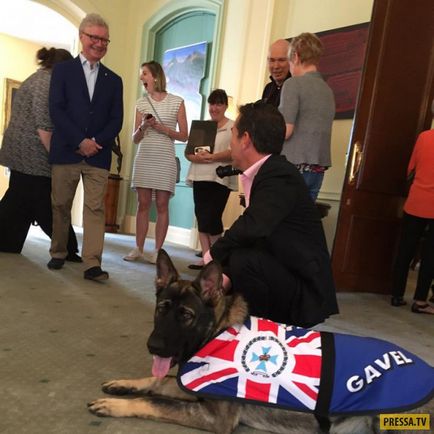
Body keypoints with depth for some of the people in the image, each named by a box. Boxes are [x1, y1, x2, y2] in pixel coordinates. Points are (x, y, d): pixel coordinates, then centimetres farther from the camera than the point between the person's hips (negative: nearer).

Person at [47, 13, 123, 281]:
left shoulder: (113, 80, 15)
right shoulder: (63, 70, 9)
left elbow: (116, 119, 7)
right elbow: (56, 110, -2)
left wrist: (97, 142, -9)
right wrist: (80, 141, -13)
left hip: (98, 155, 1)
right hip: (66, 151, -1)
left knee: (95, 208, -5)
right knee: (61, 205, 7)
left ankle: (93, 263, -6)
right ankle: (58, 253, 24)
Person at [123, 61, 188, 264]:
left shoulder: (176, 102, 3)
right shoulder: (141, 103, 11)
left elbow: (184, 135, 2)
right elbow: (135, 139, 11)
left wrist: (162, 128, -10)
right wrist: (143, 126, -8)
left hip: (165, 159, -2)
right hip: (144, 158, 3)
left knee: (162, 205, -2)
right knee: (143, 204, 2)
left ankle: (158, 250, 4)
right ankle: (138, 248, 8)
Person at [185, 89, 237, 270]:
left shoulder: (233, 127, 1)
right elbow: (188, 152, 11)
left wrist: (212, 157, -22)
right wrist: (197, 157, -10)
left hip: (220, 179, -5)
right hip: (200, 177, 6)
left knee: (211, 219, -8)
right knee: (201, 218, 4)